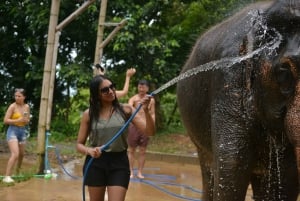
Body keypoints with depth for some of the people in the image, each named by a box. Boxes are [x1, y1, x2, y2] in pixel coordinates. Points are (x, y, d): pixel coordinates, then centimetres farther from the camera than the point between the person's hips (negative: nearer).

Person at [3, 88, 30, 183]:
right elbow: (6, 120, -14)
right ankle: (7, 176, -21)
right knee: (15, 154, -22)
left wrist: (26, 120, -8)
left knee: (21, 154, 19)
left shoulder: (27, 107, 5)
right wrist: (18, 120, -23)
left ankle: (18, 172, 42)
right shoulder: (12, 106, -11)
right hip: (13, 131, -6)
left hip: (22, 131, 6)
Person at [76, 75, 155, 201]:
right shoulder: (89, 114, -1)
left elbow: (149, 132, -8)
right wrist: (89, 150, -18)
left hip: (119, 163, -1)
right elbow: (79, 145, 4)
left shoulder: (126, 110, -2)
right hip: (95, 163, 1)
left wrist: (146, 111, -24)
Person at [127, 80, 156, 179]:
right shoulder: (133, 99, -2)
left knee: (142, 151, 5)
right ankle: (131, 172, 10)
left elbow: (152, 114, 8)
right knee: (131, 150, 3)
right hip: (134, 126, -2)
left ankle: (140, 172, 12)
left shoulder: (151, 100, 6)